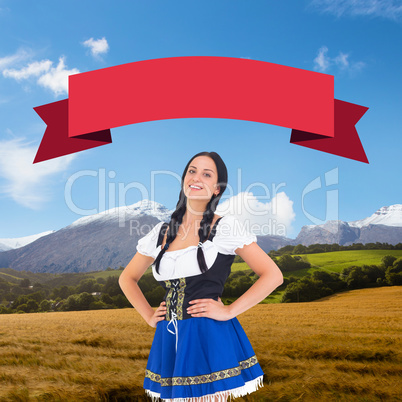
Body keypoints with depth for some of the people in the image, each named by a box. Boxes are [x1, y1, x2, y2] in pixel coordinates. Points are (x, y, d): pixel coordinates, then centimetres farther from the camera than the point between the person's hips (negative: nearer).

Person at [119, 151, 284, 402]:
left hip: (210, 338, -4)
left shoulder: (226, 227, -4)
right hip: (169, 339, 4)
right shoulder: (162, 232, 8)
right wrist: (148, 315, 8)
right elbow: (127, 278, 20)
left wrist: (229, 312, -11)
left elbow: (273, 275, -8)